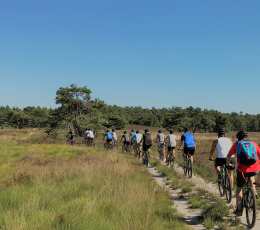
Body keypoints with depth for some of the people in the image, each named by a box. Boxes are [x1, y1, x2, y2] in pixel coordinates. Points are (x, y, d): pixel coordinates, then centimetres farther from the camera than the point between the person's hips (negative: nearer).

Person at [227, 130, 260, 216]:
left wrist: (228, 163, 39)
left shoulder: (236, 144, 10)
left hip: (243, 170, -2)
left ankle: (239, 210, 17)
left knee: (239, 188, 15)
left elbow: (229, 155, 20)